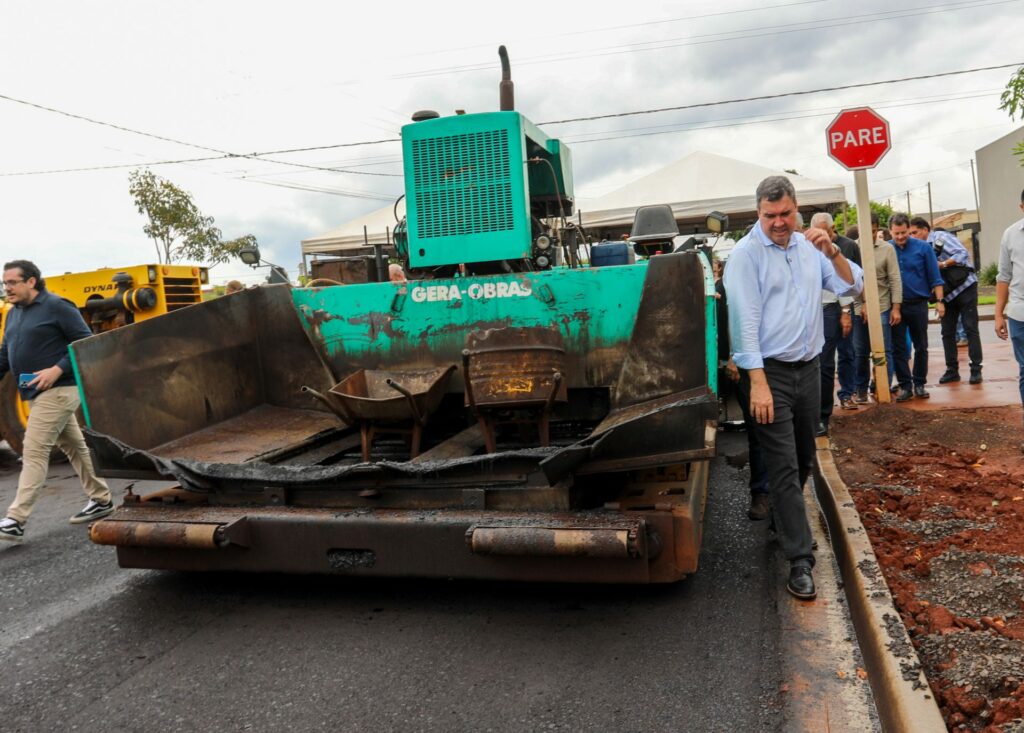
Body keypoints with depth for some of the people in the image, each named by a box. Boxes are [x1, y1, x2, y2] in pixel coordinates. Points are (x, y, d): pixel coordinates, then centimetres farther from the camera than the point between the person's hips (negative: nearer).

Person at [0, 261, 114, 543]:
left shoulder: (56, 307, -11)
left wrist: (57, 370, -21)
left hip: (58, 391, -9)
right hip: (35, 393, 9)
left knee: (34, 451, -10)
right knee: (74, 446, 16)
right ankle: (101, 500, 27)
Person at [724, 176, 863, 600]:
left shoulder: (809, 247, 9)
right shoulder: (746, 254, -9)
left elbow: (852, 287, 8)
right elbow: (744, 320, -15)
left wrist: (832, 253, -11)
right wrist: (758, 383, -20)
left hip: (808, 368, 6)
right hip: (770, 373, -6)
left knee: (804, 461, 17)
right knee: (784, 467, -5)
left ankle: (785, 520, 40)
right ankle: (800, 560, -1)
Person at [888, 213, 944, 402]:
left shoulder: (923, 247, -2)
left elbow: (934, 277, 1)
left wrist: (939, 301, -4)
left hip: (918, 303, 0)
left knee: (921, 347, 8)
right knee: (898, 348, 3)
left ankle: (919, 384, 20)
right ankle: (905, 385, 12)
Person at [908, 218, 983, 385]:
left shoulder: (940, 237, -11)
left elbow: (962, 254, -20)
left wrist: (942, 264, -24)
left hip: (965, 287, -7)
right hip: (947, 293, 7)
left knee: (971, 329, -4)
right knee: (947, 332, 6)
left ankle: (976, 369, 0)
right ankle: (952, 370, 13)